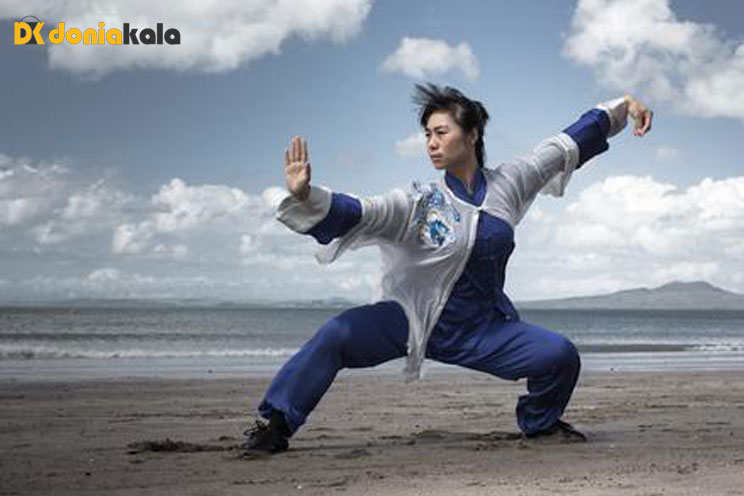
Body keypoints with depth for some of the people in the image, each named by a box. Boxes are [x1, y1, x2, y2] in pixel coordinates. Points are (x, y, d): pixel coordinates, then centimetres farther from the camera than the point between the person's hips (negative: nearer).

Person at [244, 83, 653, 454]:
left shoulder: (507, 185, 0)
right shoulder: (419, 204, -10)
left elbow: (565, 147, 11)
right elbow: (355, 214, -23)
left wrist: (621, 108, 17)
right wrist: (304, 196, -41)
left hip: (482, 329, 3)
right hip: (414, 320, -2)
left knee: (561, 356, -13)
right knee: (336, 336, -25)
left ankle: (540, 423, 19)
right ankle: (276, 424, -12)